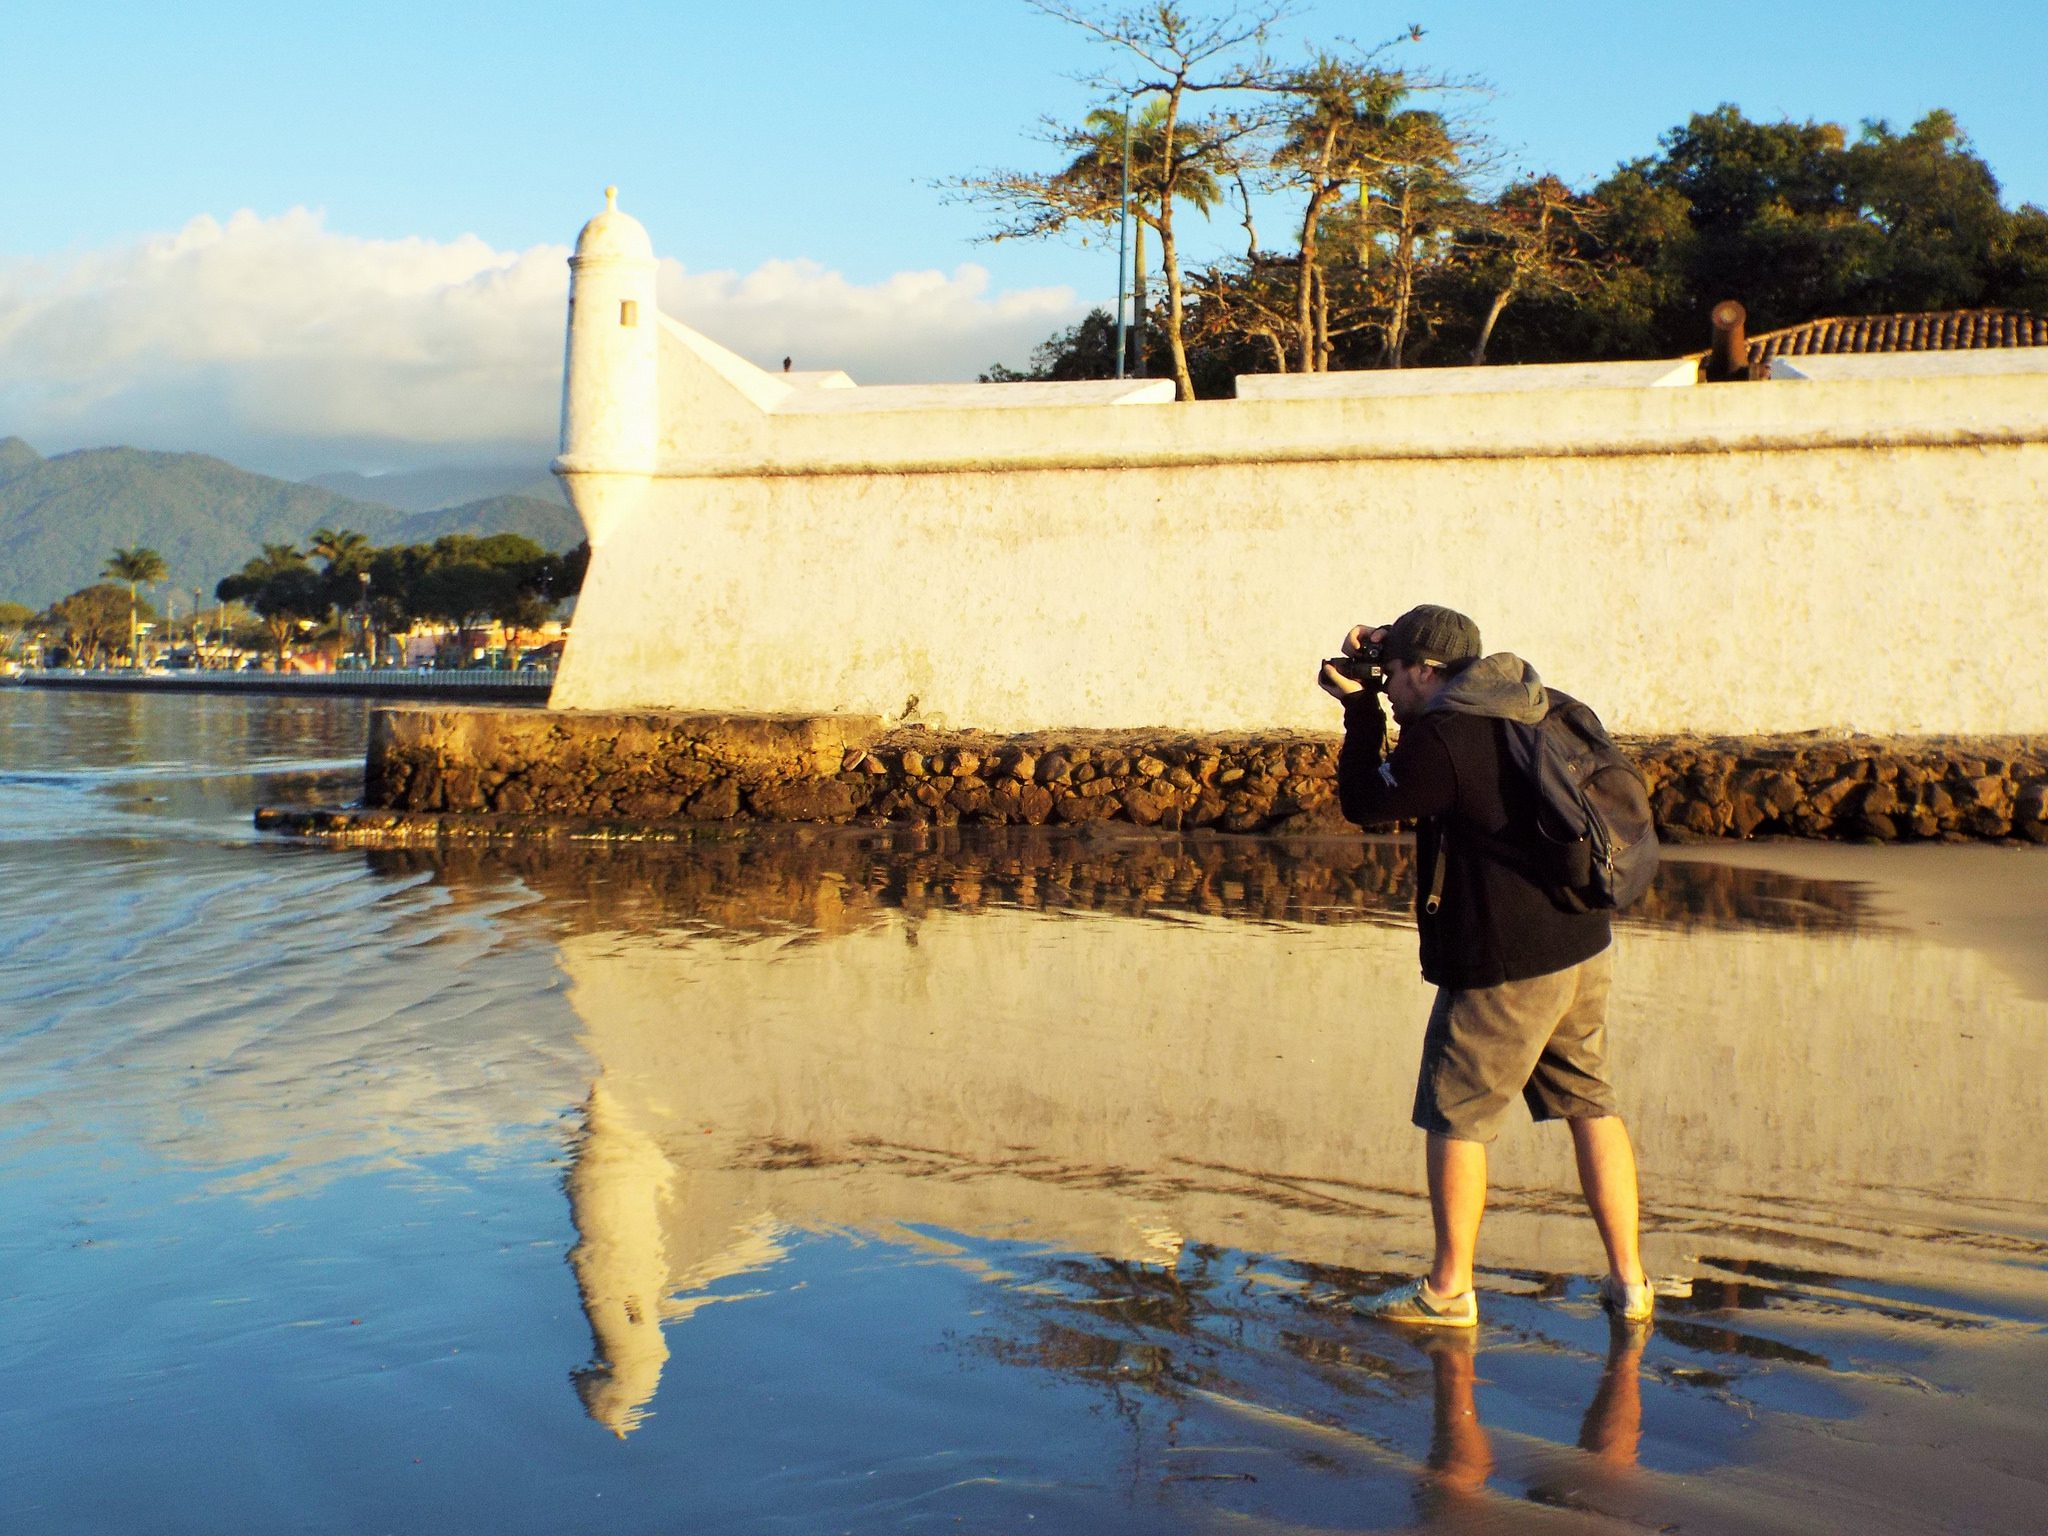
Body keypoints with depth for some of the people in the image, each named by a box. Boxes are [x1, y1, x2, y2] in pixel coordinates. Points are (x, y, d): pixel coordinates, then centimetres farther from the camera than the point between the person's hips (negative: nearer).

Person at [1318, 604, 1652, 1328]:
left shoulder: (1442, 737, -16)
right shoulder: (1532, 711, 11)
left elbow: (1365, 803, -3)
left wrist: (1360, 707, 5)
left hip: (1506, 965, -8)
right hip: (1584, 945, 8)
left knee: (1456, 1117, 5)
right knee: (1591, 1105, 15)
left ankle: (1448, 1291, 12)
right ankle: (1629, 1281, 17)